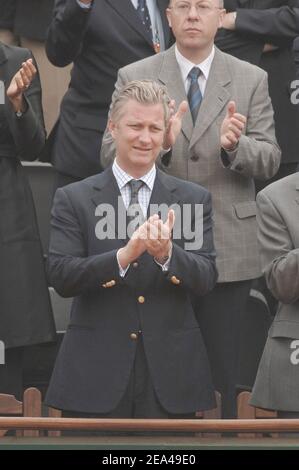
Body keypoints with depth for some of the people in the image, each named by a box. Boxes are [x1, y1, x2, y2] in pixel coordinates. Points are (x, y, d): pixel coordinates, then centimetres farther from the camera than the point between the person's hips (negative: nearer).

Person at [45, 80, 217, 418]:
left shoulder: (194, 199, 7)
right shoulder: (73, 199, 3)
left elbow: (206, 279, -1)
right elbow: (60, 277, -8)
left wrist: (167, 253, -22)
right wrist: (124, 255, -23)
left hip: (170, 373, 1)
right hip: (96, 375, -1)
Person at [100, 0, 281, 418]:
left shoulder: (251, 80, 5)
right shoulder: (134, 78, 3)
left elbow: (268, 161, 1)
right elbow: (111, 155, -3)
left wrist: (235, 146, -21)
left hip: (227, 249, 0)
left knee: (221, 368, 5)